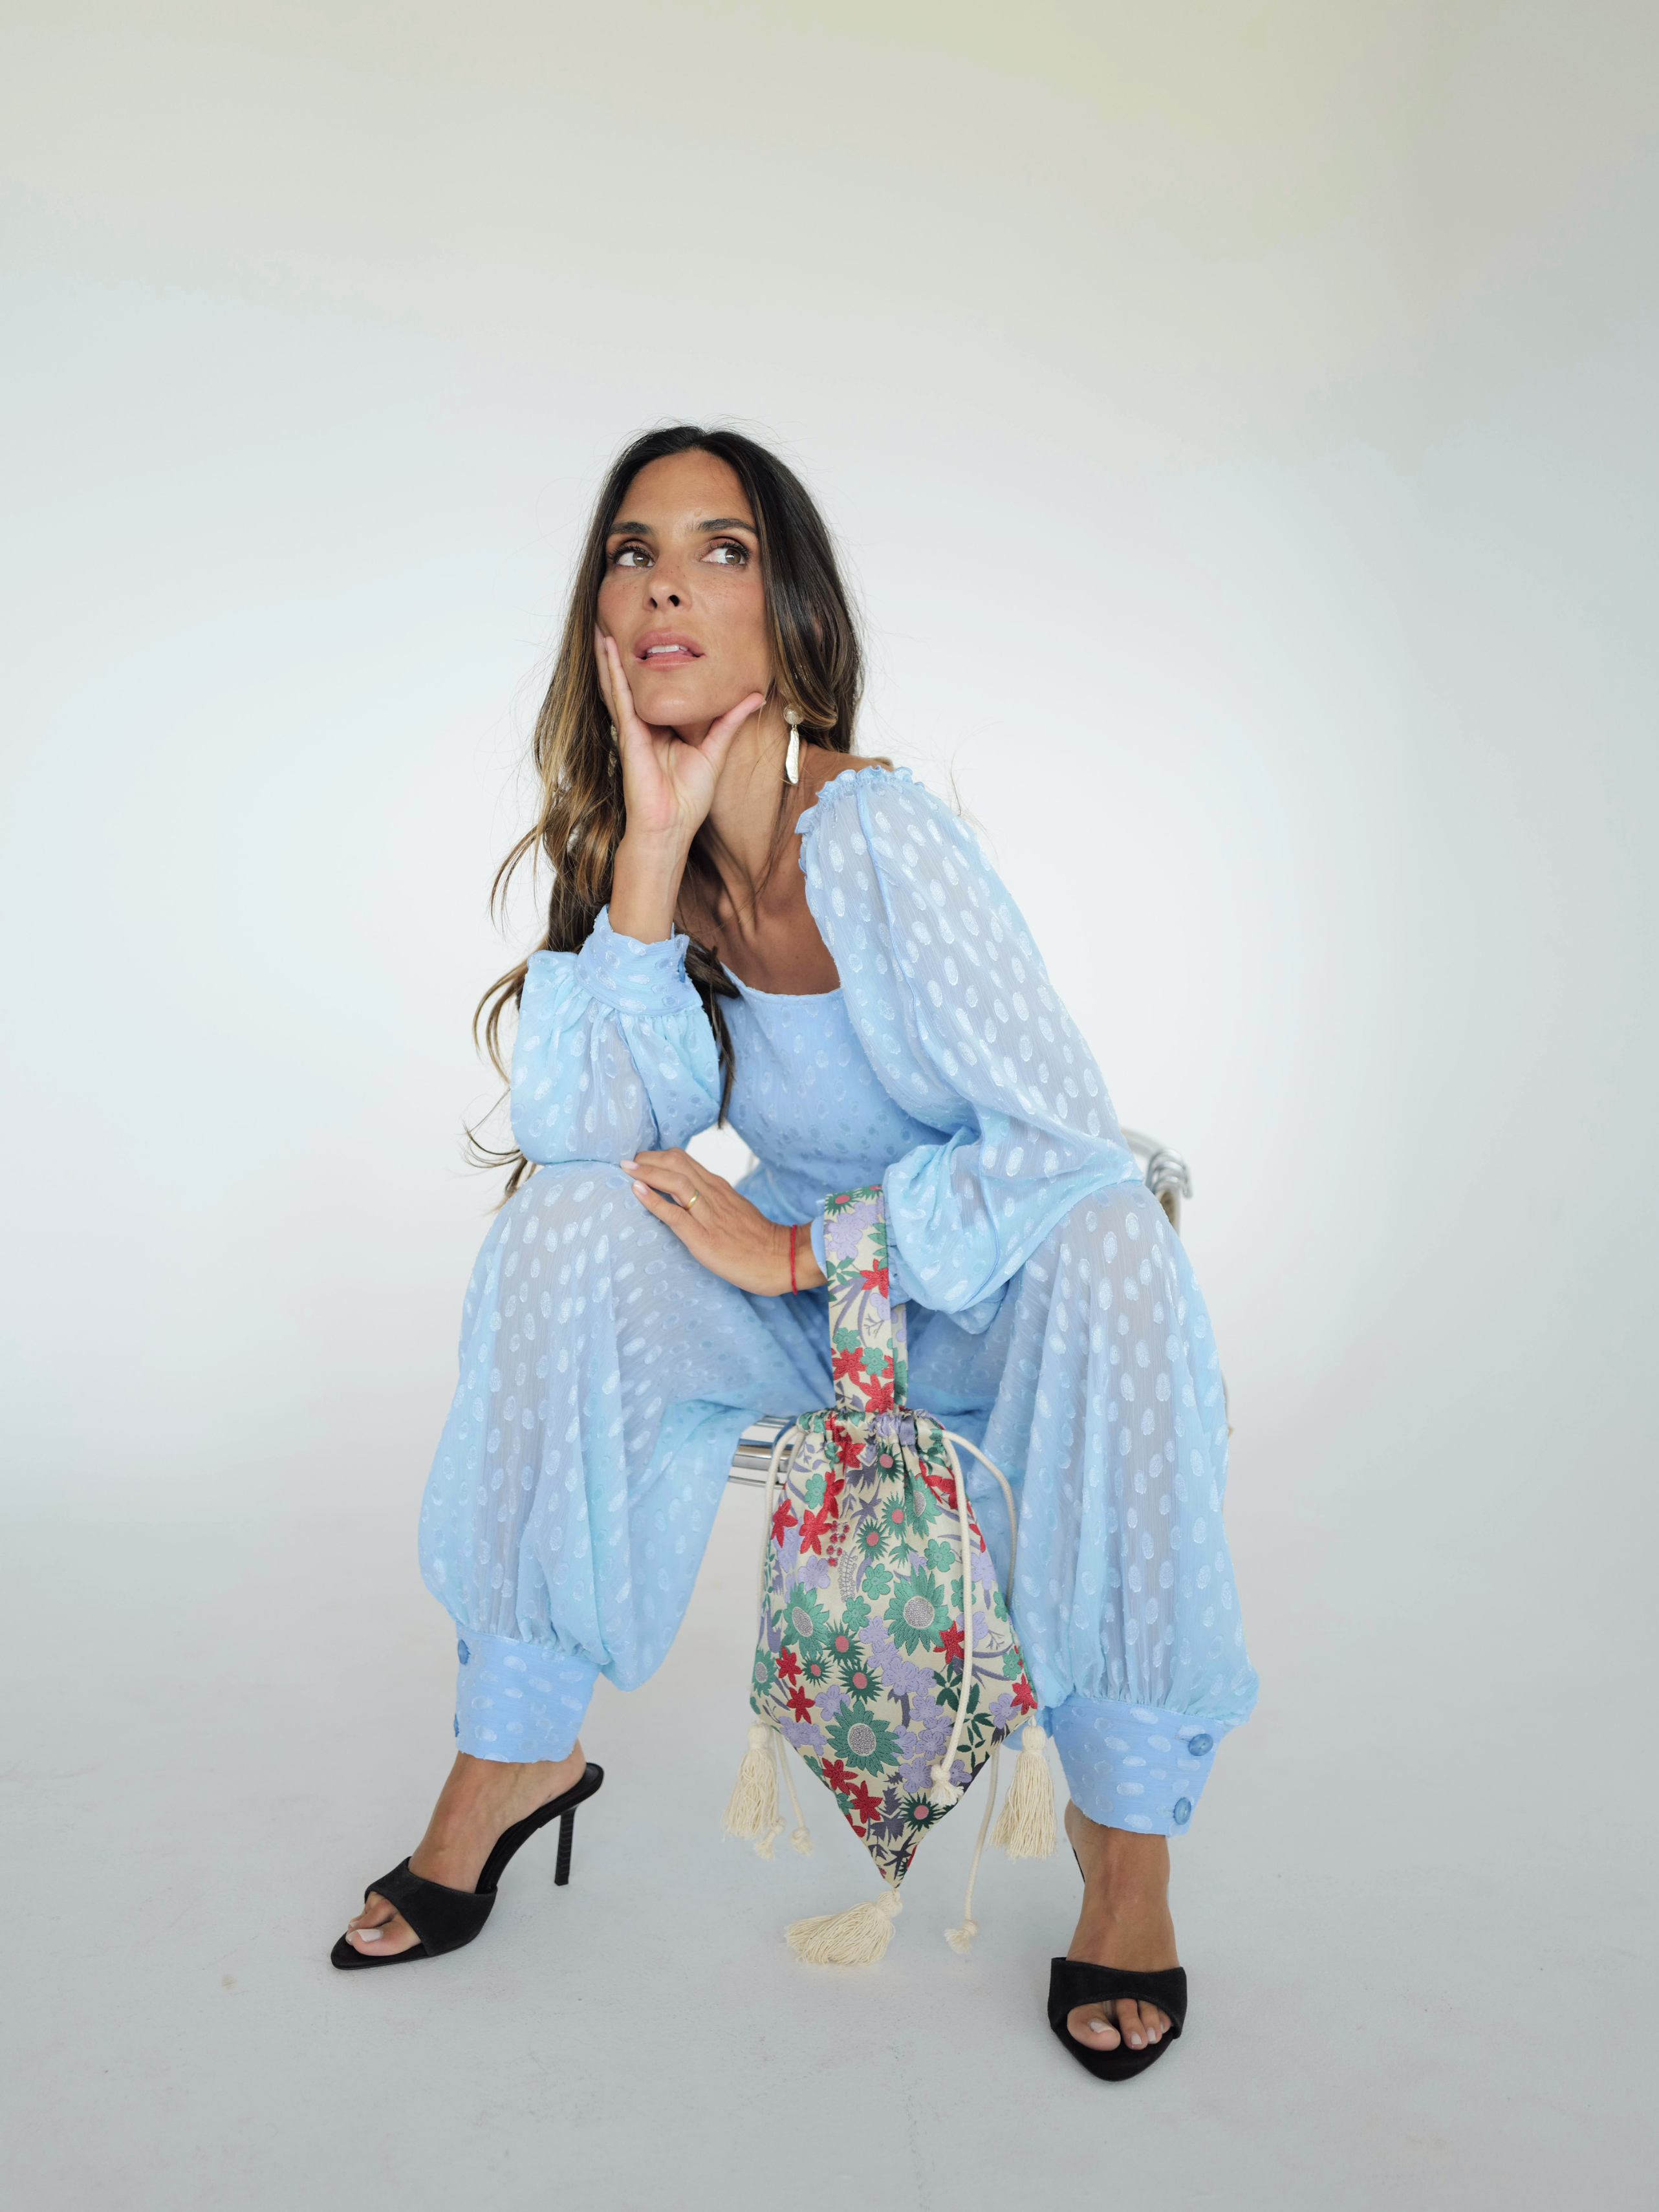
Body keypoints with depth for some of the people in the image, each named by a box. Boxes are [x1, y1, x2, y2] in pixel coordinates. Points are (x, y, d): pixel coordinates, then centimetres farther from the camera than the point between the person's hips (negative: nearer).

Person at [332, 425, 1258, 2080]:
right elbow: (576, 1133, -21)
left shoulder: (875, 837, -24)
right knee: (566, 1221, -22)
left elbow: (1070, 1142, -25)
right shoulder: (632, 847, -7)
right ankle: (514, 1752, -7)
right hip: (807, 1293, 4)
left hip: (985, 1299, -4)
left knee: (1112, 1248, -35)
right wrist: (652, 847, -27)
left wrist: (798, 1248, -22)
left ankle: (1125, 1820, -18)